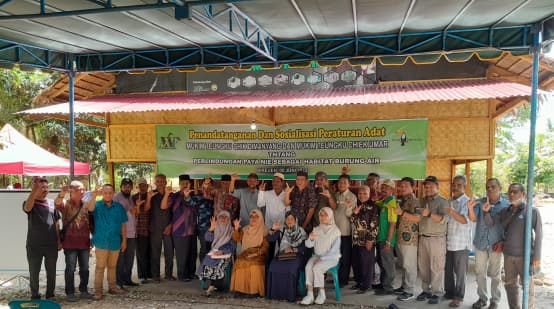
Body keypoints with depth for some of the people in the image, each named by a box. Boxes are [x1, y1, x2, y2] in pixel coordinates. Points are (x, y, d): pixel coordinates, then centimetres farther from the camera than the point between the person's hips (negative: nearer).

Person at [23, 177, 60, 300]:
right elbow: (27, 208, -29)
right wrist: (34, 190, -40)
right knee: (34, 272, 7)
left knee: (51, 272, 10)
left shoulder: (52, 203, 6)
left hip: (51, 245, 3)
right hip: (34, 245, -2)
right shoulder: (30, 203, -3)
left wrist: (59, 240, 8)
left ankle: (50, 295, 24)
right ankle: (35, 297, 21)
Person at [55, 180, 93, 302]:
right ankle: (70, 293, 13)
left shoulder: (85, 205, 9)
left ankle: (83, 291, 24)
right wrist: (62, 194, -50)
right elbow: (57, 203, -28)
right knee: (70, 269, 2)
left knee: (84, 268, 12)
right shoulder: (65, 204, -4)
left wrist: (92, 239, 12)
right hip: (70, 243, -4)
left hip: (84, 243, 5)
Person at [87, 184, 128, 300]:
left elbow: (123, 225, 7)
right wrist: (94, 196, -46)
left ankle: (112, 287, 27)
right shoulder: (97, 205, -4)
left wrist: (124, 240, 5)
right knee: (100, 267, 2)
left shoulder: (119, 207, 3)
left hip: (115, 242, 3)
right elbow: (90, 208, -28)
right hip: (101, 242, -3)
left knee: (112, 266, 16)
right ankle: (98, 290, 10)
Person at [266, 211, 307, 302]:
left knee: (292, 267, -35)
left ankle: (290, 294, -24)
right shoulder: (282, 230, 15)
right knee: (274, 265, -30)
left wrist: (293, 249, -14)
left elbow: (305, 247, -1)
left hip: (296, 255, -2)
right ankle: (275, 293, -20)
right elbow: (269, 239, 6)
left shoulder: (301, 231, 8)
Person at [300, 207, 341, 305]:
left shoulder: (336, 231, -6)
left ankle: (322, 293, -12)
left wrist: (322, 258, -18)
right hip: (317, 256, 4)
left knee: (316, 268, -29)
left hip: (331, 257, -4)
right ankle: (310, 295, -25)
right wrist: (311, 238, -24)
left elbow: (334, 249, -12)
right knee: (308, 267, -25)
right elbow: (308, 245, -2)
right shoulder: (316, 229, 7)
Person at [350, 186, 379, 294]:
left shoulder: (373, 207, -8)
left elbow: (374, 224, -12)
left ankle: (366, 285, 13)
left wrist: (370, 239, -16)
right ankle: (358, 282, 27)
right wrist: (354, 213, -5)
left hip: (367, 240, -7)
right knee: (355, 262, 12)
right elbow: (352, 220, 16)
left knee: (367, 263, 1)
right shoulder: (357, 206, 13)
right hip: (356, 239, 7)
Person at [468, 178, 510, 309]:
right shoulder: (480, 203, -4)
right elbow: (473, 218, -17)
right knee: (480, 273, 13)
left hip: (496, 245, -2)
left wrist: (503, 242, -11)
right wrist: (470, 208, -38)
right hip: (480, 244, 2)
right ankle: (482, 298, 29)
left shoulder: (507, 205, -7)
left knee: (495, 275, 11)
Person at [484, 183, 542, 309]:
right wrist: (486, 212, -10)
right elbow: (491, 222, 11)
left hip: (525, 255, -5)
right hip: (508, 255, 5)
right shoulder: (505, 211, 7)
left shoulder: (532, 211, -8)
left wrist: (537, 256, -12)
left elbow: (538, 234, -8)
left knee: (527, 285, 5)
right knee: (510, 284, 15)